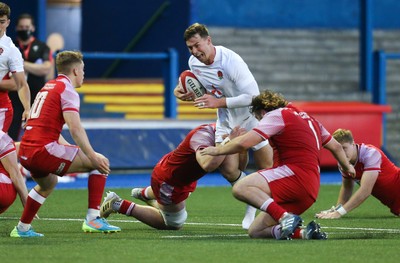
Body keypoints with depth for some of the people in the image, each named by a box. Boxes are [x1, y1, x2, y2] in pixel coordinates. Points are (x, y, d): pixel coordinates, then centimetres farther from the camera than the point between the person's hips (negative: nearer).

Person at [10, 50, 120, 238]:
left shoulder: (47, 87, 22)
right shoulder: (67, 90, -4)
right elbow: (75, 129, -16)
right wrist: (92, 156, -18)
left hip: (25, 152, 9)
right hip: (43, 150, -9)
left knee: (48, 184, 38)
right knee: (99, 163, -2)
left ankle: (22, 228, 40)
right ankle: (93, 219, -7)